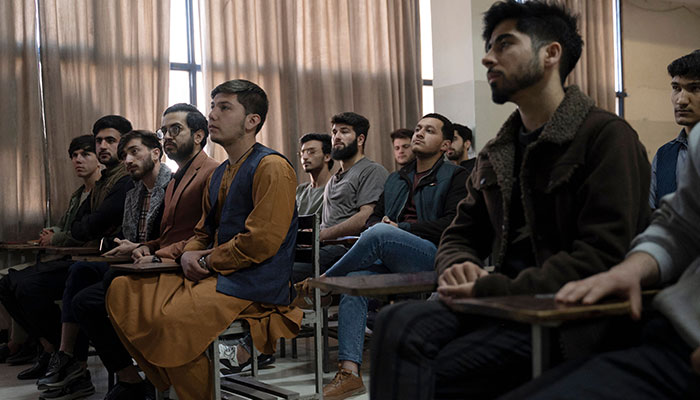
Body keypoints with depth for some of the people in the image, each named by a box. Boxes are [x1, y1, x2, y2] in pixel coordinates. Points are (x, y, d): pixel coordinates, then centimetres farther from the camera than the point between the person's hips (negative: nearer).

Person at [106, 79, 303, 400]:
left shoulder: (272, 168, -10)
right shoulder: (219, 175, 18)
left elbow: (262, 241, -18)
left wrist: (207, 261, -9)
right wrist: (189, 255, 0)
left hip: (253, 286, -9)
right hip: (212, 277, 9)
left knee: (169, 320, -30)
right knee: (122, 290, -1)